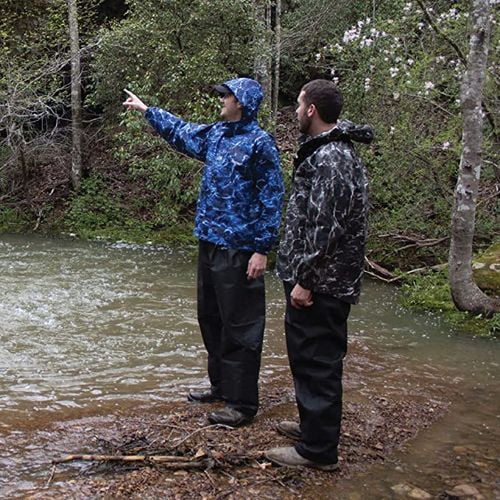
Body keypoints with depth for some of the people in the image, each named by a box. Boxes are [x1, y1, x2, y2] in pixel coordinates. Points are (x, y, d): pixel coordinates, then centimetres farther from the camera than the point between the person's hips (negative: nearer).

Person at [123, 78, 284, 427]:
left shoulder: (260, 143, -12)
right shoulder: (215, 134, 11)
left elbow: (271, 199, -15)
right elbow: (180, 131, 30)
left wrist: (263, 249, -19)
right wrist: (145, 109, 37)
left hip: (239, 249, -9)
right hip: (210, 242, 9)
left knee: (239, 326, -3)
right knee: (211, 319, 16)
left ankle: (243, 403, 5)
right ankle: (222, 386, 30)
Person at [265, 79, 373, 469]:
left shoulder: (329, 160, -20)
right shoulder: (335, 151, 14)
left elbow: (325, 228, -25)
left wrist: (305, 280, -20)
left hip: (320, 286, -10)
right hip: (327, 281, 10)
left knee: (317, 362, -1)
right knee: (311, 358, 21)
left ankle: (319, 450, 10)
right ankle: (315, 426, 36)